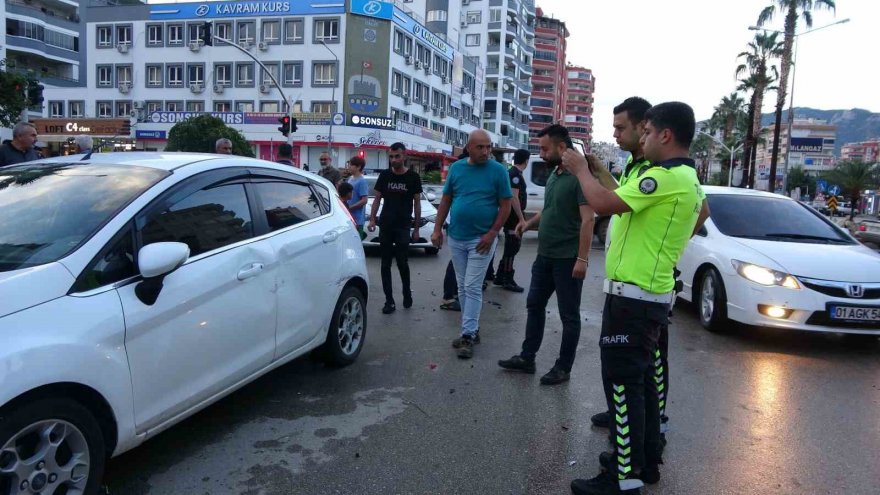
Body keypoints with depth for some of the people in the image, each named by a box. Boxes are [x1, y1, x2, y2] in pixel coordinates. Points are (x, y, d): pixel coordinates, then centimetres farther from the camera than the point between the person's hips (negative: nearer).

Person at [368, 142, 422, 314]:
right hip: (385, 226, 3)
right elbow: (377, 199, 9)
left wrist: (416, 228, 1)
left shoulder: (413, 177, 0)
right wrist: (372, 220, -3)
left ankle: (407, 293, 22)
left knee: (402, 263, -3)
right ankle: (389, 301, 9)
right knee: (386, 264, 3)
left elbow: (417, 203, 3)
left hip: (403, 227, -2)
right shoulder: (384, 175, 5)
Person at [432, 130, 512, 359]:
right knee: (462, 287, 12)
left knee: (472, 288, -5)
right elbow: (446, 200, 8)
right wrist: (437, 229, 2)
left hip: (481, 239, -4)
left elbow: (505, 205, -6)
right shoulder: (456, 167, 4)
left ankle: (468, 336, 1)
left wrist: (492, 233, -14)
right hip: (456, 238, 4)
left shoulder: (498, 170, -6)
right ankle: (472, 328, 25)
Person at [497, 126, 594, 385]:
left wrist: (582, 258, -24)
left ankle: (563, 368, 16)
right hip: (544, 256, 9)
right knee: (534, 305, 15)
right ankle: (527, 358, 28)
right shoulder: (553, 175, 10)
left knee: (569, 315, 5)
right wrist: (530, 223, 5)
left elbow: (588, 220, -21)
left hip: (567, 259, -9)